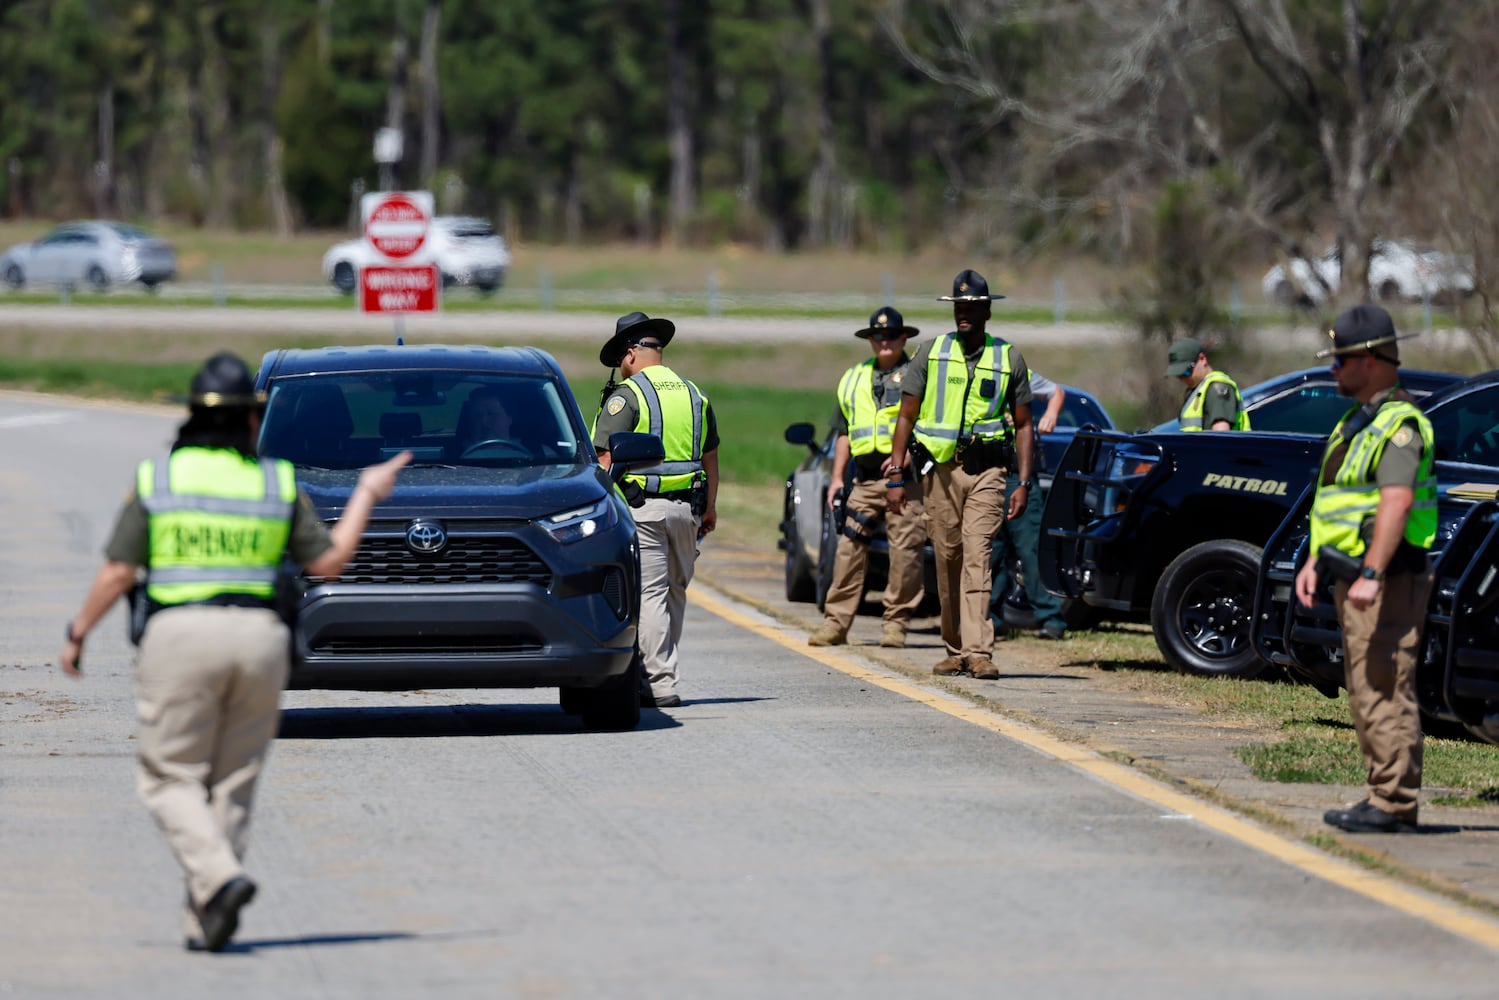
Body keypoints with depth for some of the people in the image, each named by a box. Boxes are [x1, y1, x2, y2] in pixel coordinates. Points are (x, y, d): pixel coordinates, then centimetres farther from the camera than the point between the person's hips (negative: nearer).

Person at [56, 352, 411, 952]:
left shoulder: (156, 479, 2)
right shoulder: (278, 482, 6)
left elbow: (117, 572, -1)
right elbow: (329, 561, 8)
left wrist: (78, 633, 12)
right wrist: (366, 495, 21)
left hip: (180, 634, -2)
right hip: (260, 637, 3)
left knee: (169, 778, 4)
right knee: (233, 785, 11)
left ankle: (219, 878, -20)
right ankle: (203, 923, 8)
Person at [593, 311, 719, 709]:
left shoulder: (626, 396, -7)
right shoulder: (694, 395, 13)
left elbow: (605, 459, -13)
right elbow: (710, 458, 19)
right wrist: (710, 508, 27)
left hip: (642, 508, -6)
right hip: (686, 508, 6)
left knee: (649, 595, -5)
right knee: (675, 592, 16)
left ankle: (661, 685, -9)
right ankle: (662, 669, 25)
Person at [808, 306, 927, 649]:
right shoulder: (853, 379, 21)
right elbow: (844, 432, 24)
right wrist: (837, 477, 17)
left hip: (905, 476, -5)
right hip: (865, 477, 5)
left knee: (905, 550, -6)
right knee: (849, 547, -1)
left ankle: (896, 622, 1)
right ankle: (835, 623, 1)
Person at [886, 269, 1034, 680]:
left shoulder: (1009, 358, 9)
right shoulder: (930, 353, 8)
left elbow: (1023, 425, 11)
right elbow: (906, 418, 8)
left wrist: (1023, 483, 2)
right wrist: (895, 476, 1)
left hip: (986, 471, -1)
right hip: (939, 469, 1)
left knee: (977, 557, -14)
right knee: (947, 560, 4)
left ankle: (978, 651, -20)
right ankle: (955, 649, 14)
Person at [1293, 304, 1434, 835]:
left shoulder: (1400, 423, -14)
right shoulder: (1357, 423, 19)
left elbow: (1396, 503, -24)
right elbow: (1333, 502, 25)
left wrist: (1371, 575, -30)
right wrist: (1314, 562, 17)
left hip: (1388, 582, -10)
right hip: (1352, 579, 11)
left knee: (1386, 690, -11)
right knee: (1366, 692, 12)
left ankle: (1393, 805, -11)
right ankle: (1383, 798, 16)